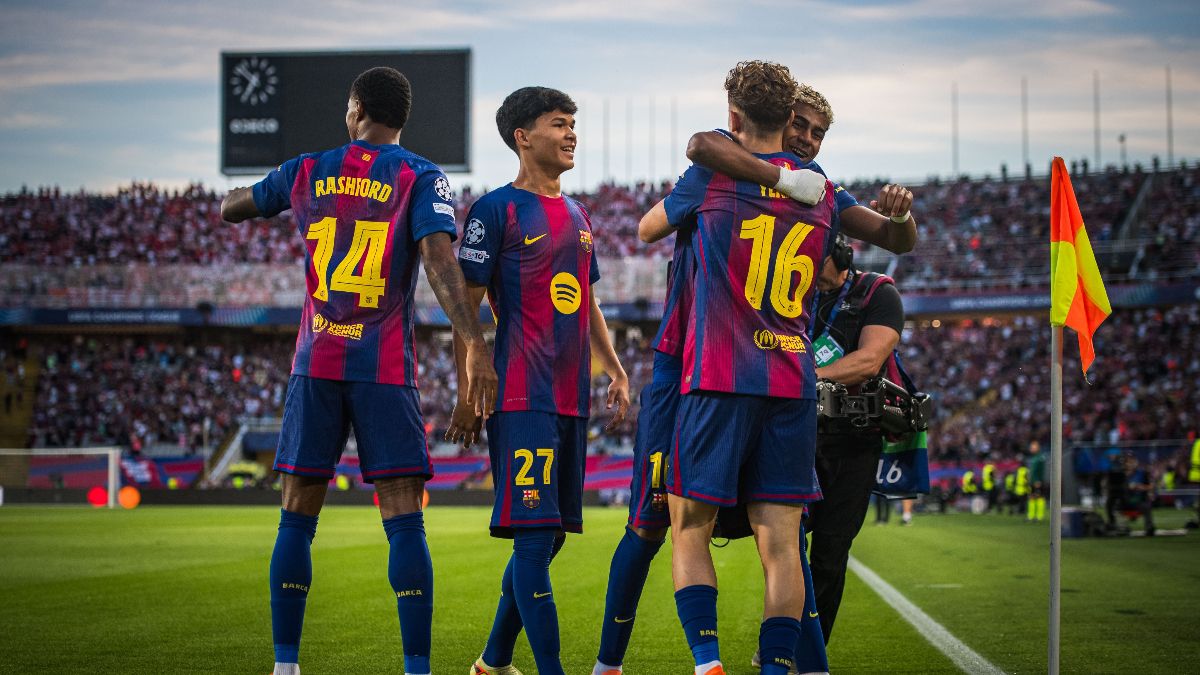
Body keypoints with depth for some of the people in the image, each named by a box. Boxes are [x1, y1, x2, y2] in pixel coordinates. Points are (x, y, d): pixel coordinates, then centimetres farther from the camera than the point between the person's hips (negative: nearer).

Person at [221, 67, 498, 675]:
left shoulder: (307, 172, 9)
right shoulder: (421, 179, 0)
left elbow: (229, 210, 24)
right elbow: (439, 259, -16)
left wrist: (238, 194, 47)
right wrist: (475, 346, -23)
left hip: (316, 365, 2)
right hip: (386, 370, -2)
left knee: (297, 518, 8)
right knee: (404, 522, -3)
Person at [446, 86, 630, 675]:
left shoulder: (577, 215, 19)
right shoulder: (497, 209, -4)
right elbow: (466, 305, -6)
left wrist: (616, 371, 17)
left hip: (573, 401, 8)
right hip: (523, 399, -8)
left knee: (549, 534, 10)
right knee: (534, 533, -11)